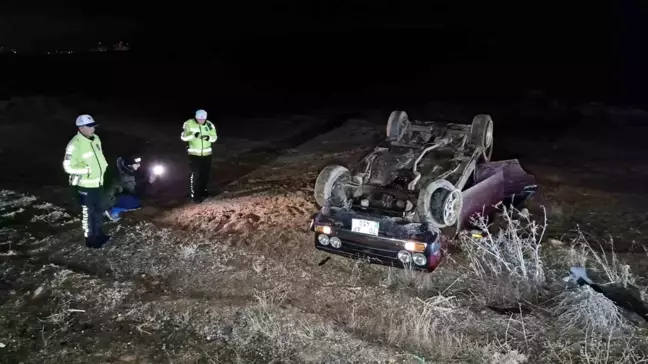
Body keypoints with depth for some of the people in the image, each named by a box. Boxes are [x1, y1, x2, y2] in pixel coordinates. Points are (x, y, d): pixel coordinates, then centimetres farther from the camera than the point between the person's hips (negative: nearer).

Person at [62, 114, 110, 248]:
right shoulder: (74, 145, -24)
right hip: (85, 186, -8)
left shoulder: (95, 138, 1)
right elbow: (68, 167, -20)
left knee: (98, 210, 22)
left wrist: (106, 168, 7)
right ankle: (91, 240, 22)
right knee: (88, 213, 8)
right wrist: (87, 170, -24)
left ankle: (99, 234, 39)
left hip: (98, 183, 8)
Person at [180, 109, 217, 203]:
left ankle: (203, 191, 34)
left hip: (207, 153, 3)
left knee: (206, 174, 13)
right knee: (196, 175, -4)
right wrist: (193, 136, -28)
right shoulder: (189, 124, -12)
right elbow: (183, 137, -10)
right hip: (194, 154, -3)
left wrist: (209, 137, -22)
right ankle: (195, 195, 6)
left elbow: (215, 137, 1)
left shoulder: (209, 125, -5)